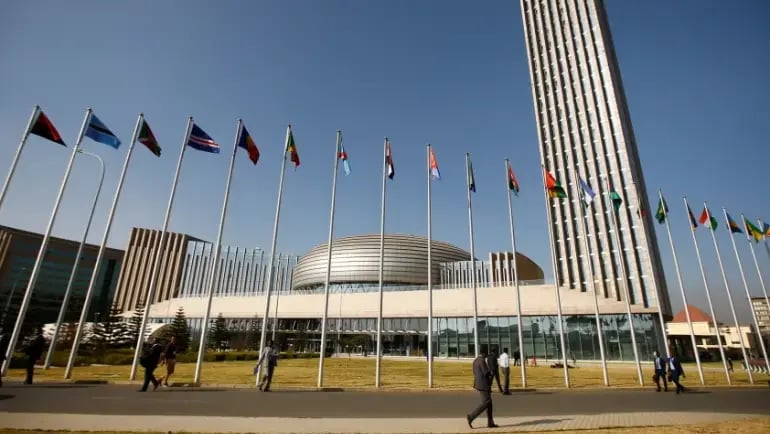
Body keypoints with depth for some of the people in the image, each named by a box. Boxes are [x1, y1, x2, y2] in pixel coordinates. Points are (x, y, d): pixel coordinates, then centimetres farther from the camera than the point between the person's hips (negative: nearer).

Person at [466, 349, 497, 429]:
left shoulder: (475, 360, 14)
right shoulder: (482, 360, -17)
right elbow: (486, 372, -21)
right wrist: (491, 373, 2)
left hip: (479, 383, 10)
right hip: (483, 384, -10)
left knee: (489, 402, 13)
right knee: (485, 403, -7)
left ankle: (490, 423, 13)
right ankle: (470, 417, -8)